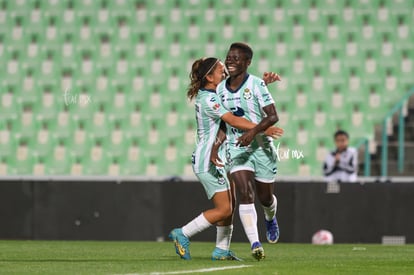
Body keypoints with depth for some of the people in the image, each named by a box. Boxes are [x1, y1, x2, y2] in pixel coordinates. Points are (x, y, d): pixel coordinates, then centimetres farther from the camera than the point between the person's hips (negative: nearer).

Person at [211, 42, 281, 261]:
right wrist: (215, 147, 3)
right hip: (236, 149, 3)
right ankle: (255, 244, -22)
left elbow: (273, 116, -15)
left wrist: (253, 132, -29)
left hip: (261, 147, -3)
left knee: (265, 197, 10)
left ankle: (270, 219, 48)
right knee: (245, 193, -17)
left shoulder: (256, 85, -10)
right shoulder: (221, 89, 6)